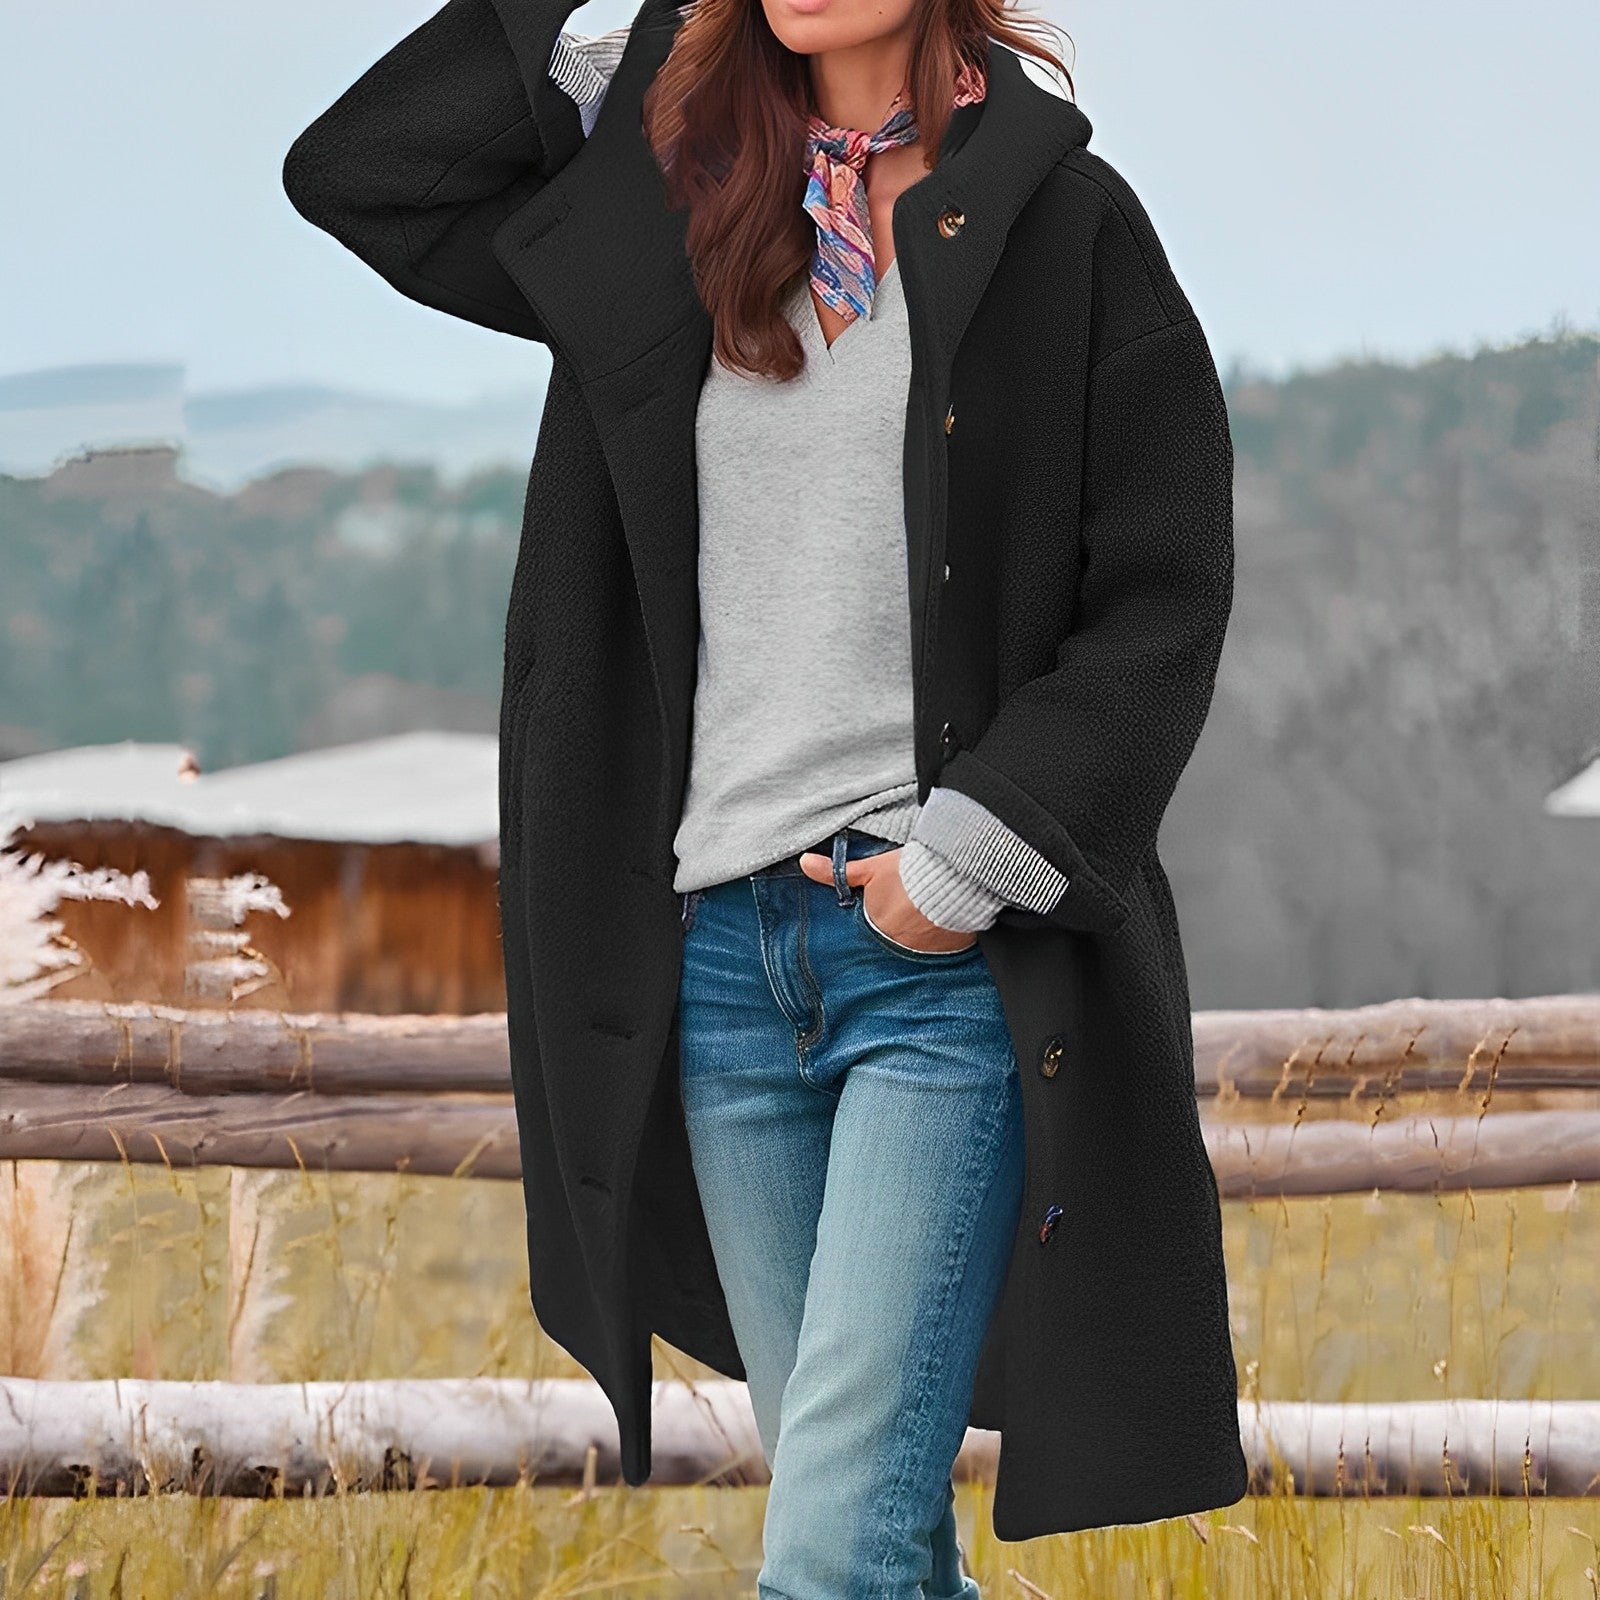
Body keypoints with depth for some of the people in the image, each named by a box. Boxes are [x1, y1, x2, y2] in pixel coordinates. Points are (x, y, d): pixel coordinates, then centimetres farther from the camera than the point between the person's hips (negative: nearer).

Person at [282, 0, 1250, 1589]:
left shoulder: (1055, 220, -1)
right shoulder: (677, 206, 12)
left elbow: (1162, 605, -3)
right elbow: (354, 175, 15)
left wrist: (968, 863, -11)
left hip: (951, 952, -5)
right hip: (726, 938, 5)